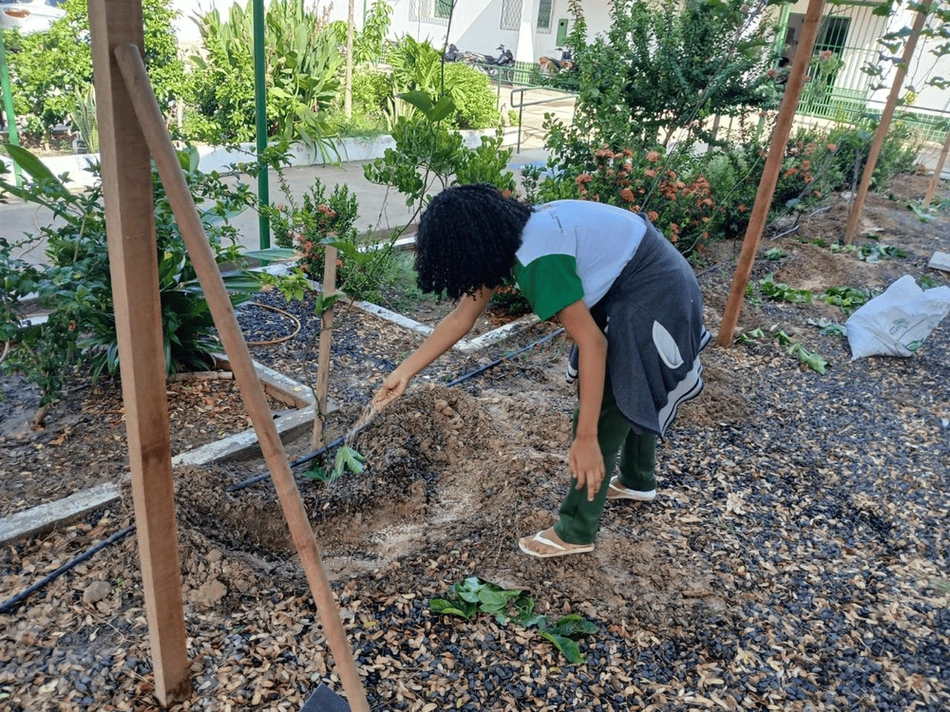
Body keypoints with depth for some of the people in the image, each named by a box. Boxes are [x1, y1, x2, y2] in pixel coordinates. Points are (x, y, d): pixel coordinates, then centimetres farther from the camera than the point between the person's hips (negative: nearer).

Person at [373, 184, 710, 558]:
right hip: (638, 288, 10)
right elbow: (461, 317, 4)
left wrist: (585, 438, -28)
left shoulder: (538, 258, -31)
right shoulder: (507, 236, -2)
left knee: (604, 410, -3)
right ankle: (638, 481, 49)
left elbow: (592, 343, -30)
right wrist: (405, 371, 6)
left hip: (650, 296, -10)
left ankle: (576, 532, 13)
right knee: (628, 397, 26)